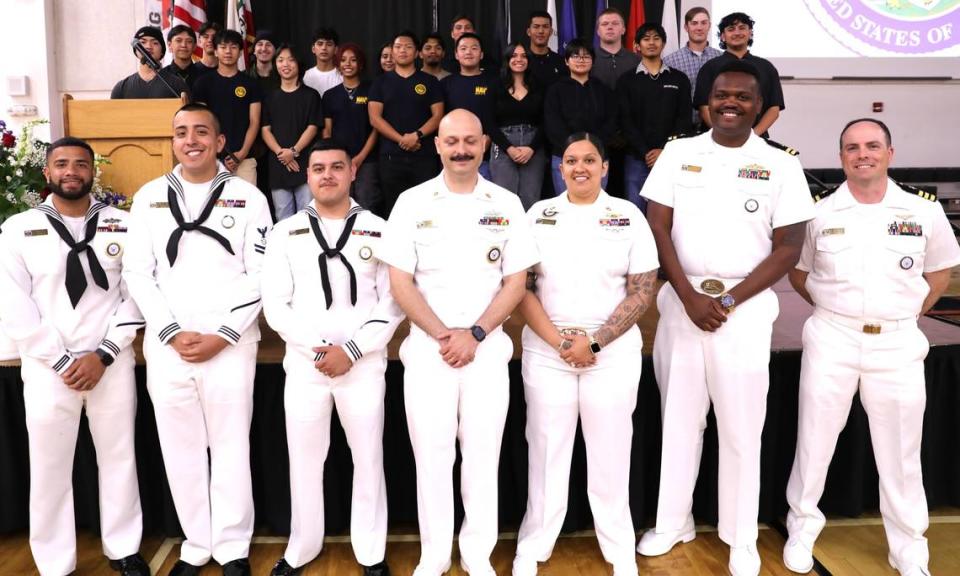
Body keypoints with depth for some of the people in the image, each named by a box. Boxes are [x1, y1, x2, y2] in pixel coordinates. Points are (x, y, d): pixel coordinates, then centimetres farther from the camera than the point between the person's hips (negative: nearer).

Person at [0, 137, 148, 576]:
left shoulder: (122, 225, 3)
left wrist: (104, 354, -10)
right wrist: (61, 361, -10)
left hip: (112, 364, 1)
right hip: (48, 368, 0)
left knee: (118, 458, 11)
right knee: (50, 469, 7)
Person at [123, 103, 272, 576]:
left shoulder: (248, 198, 2)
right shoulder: (149, 197, 9)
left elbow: (260, 275, -3)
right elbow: (137, 273, 5)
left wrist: (221, 336, -10)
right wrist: (173, 333, -6)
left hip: (230, 344, -2)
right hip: (166, 345, 3)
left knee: (230, 446, 3)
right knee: (180, 447, 9)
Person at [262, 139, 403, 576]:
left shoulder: (378, 230, 2)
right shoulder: (286, 232, 6)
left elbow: (391, 304, -2)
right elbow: (275, 304, 1)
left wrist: (351, 350, -12)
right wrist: (317, 347, -11)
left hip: (364, 363, -1)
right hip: (303, 363, 1)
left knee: (368, 458, 8)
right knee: (304, 460, 11)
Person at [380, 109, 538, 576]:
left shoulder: (506, 204, 4)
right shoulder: (412, 202, 2)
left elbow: (515, 282, 1)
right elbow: (400, 282, -2)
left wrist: (474, 335, -10)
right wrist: (442, 334, -11)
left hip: (488, 346, 1)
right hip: (427, 346, 0)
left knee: (483, 451, 7)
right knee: (432, 453, 5)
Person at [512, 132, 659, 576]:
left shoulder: (628, 216, 3)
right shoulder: (539, 215, 5)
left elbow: (642, 290, -2)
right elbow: (520, 286, 0)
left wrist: (594, 342, -12)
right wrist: (558, 342, -11)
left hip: (613, 352, 0)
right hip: (546, 351, 1)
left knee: (610, 452, 7)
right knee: (546, 450, 7)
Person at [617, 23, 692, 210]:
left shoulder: (679, 79, 10)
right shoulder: (627, 80, 8)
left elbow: (684, 119, 3)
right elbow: (625, 121, -1)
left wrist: (665, 151, -10)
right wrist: (645, 152, -12)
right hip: (636, 158, 0)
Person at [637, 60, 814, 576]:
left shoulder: (781, 165, 1)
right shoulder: (678, 154, 5)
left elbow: (788, 247, -1)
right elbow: (658, 229, 0)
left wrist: (729, 300, -11)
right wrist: (689, 297, -10)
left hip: (746, 308, -1)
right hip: (680, 302, 2)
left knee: (741, 429, 6)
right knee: (678, 419, 11)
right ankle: (673, 522, 28)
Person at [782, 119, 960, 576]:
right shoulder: (820, 211, -1)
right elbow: (797, 271, 11)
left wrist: (903, 314, 6)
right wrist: (835, 309, 4)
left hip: (898, 344, 1)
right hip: (831, 340, 0)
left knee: (900, 452, 10)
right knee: (814, 440, 8)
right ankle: (802, 527, 27)